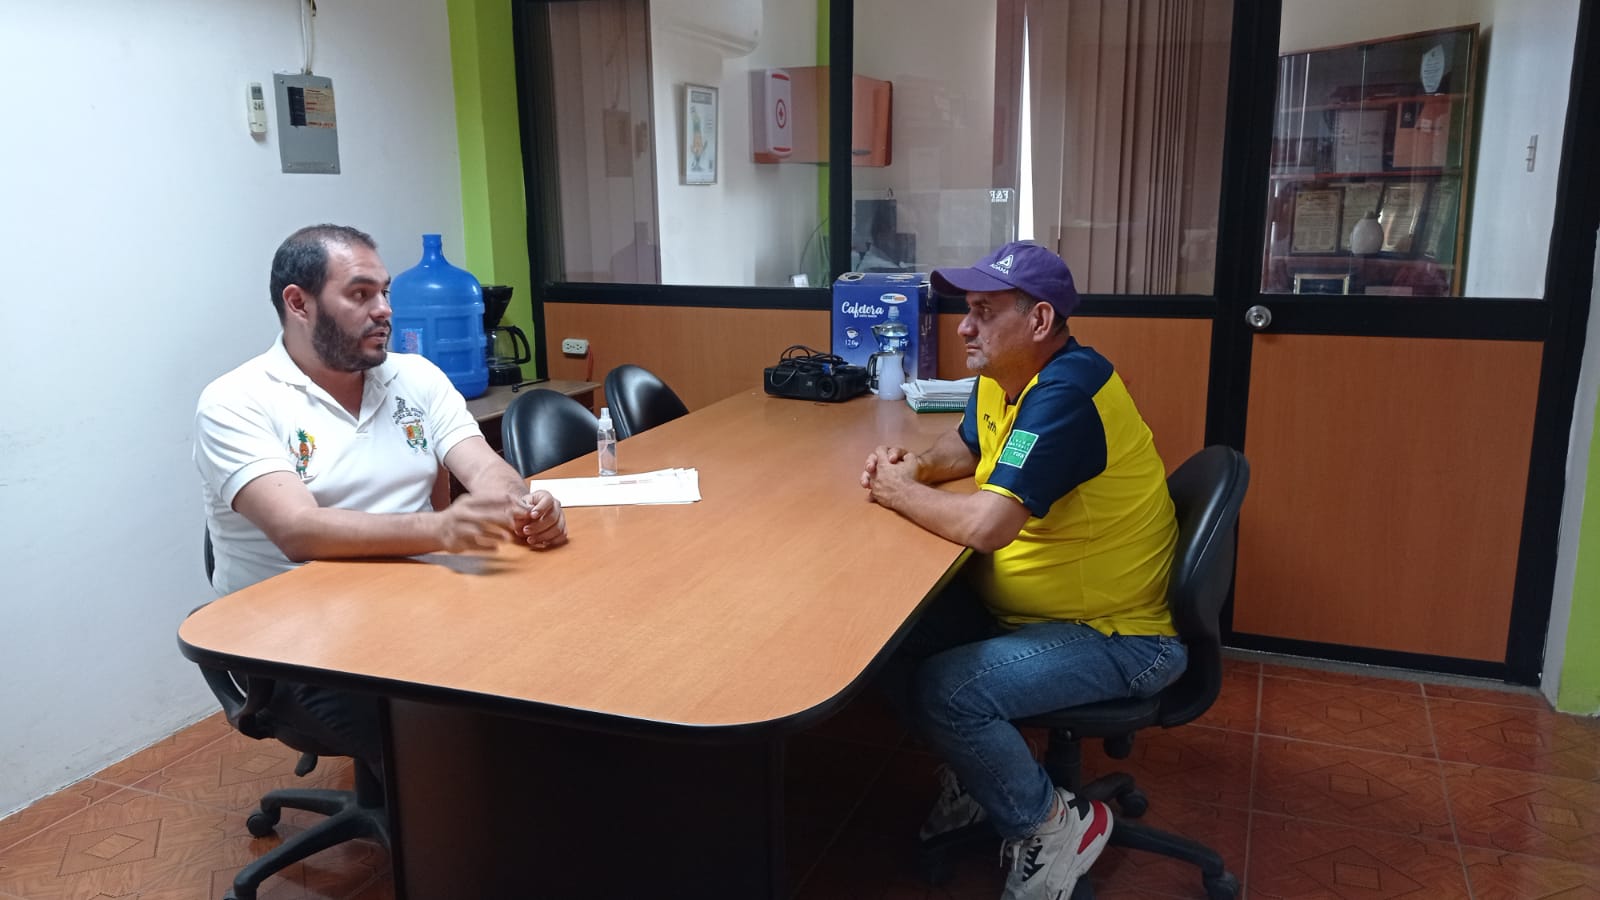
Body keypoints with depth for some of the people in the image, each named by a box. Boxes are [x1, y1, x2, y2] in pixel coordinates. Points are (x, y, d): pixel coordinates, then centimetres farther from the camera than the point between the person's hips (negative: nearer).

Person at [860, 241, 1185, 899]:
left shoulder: (1065, 393, -27)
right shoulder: (1000, 378, 3)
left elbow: (987, 525, -34)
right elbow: (965, 445, 23)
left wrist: (900, 494, -16)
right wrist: (919, 467, 0)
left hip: (1117, 639, -9)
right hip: (1021, 606, 9)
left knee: (943, 691, -23)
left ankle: (1054, 827, 2)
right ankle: (974, 778, 21)